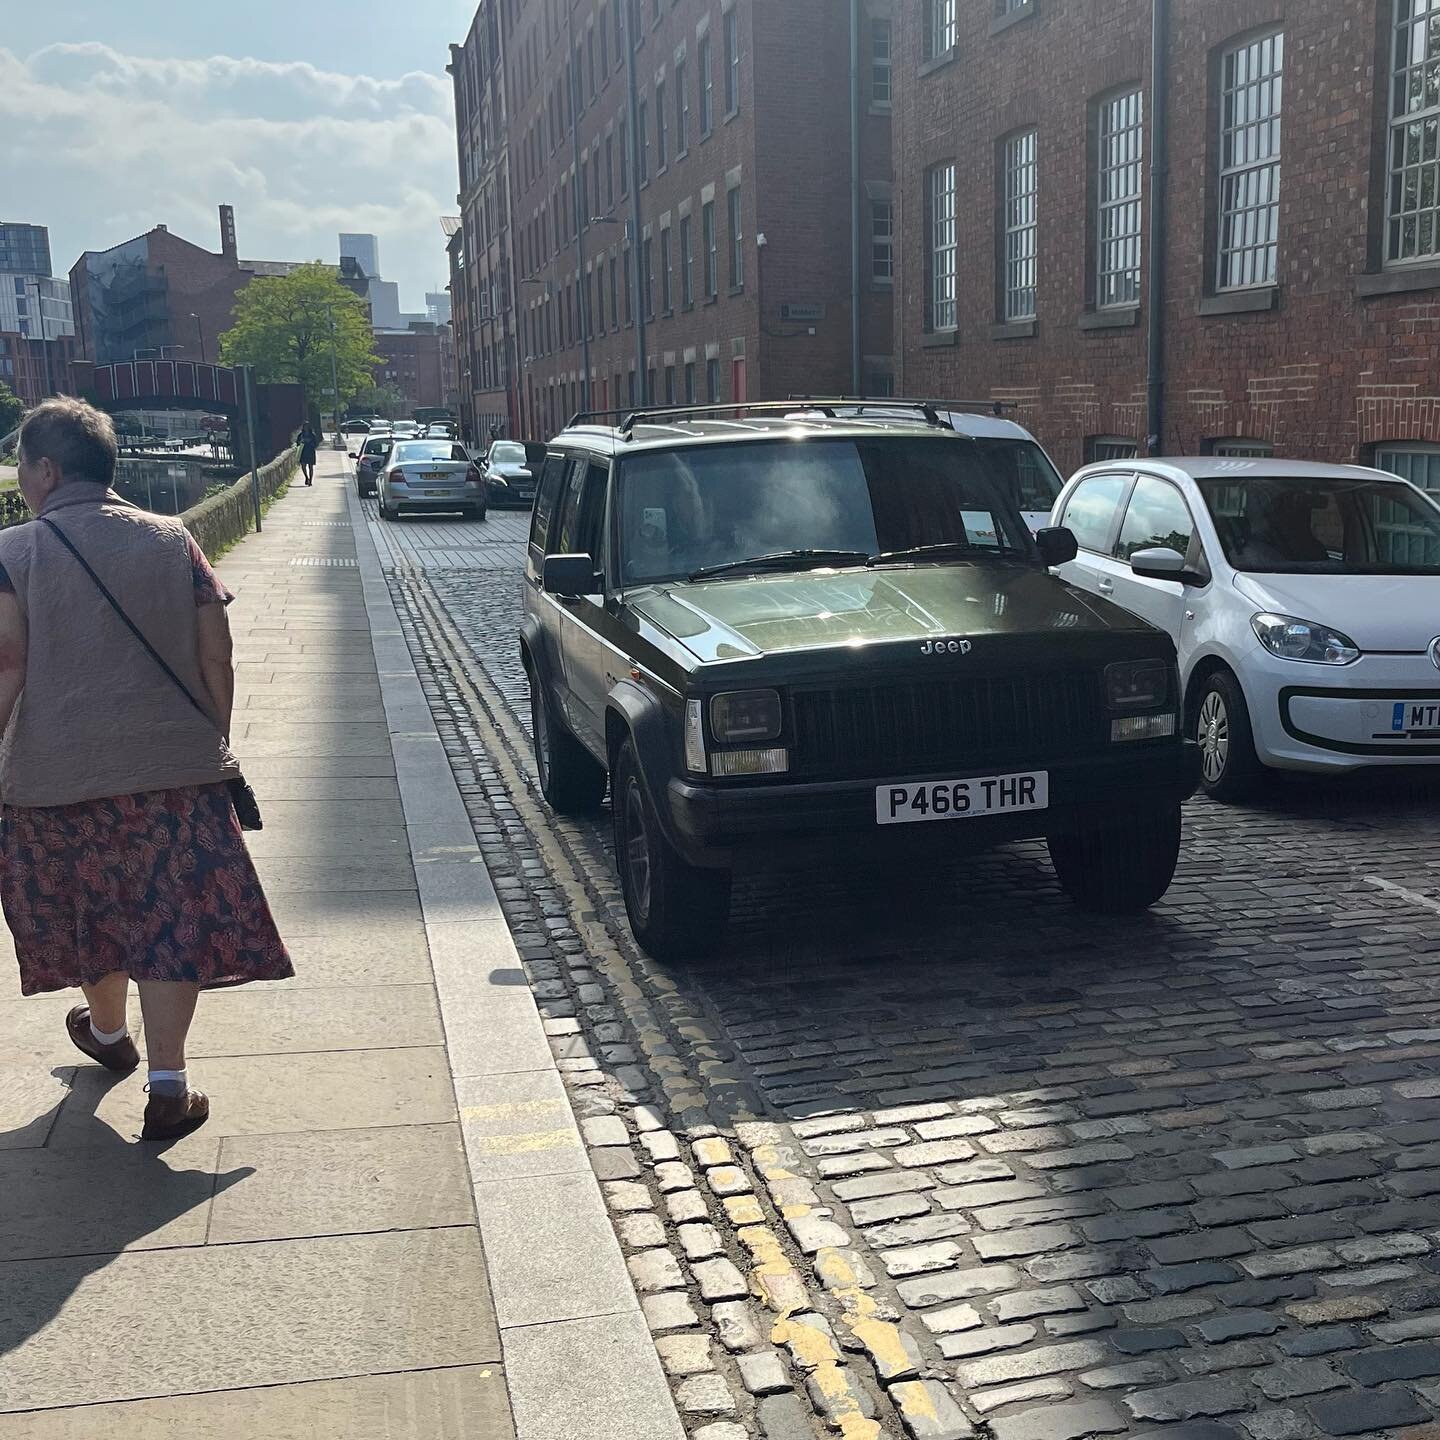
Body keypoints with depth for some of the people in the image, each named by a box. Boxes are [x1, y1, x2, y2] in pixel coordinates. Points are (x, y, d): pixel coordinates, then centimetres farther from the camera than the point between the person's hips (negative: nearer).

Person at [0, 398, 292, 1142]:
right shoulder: (172, 540, 1)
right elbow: (215, 655, 0)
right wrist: (215, 743, 10)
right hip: (176, 767, 1)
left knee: (88, 910, 20)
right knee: (171, 916, 5)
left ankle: (107, 1031, 44)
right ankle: (167, 1085, 3)